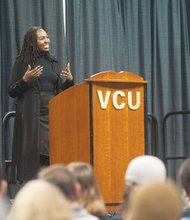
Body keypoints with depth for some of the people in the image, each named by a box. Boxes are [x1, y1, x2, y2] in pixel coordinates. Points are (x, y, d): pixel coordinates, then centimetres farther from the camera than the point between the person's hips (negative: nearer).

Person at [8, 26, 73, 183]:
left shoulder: (53, 63, 16)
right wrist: (25, 79, -16)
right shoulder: (22, 63, 2)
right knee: (36, 156, -9)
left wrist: (69, 80, -1)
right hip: (32, 116, -4)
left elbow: (61, 91, 19)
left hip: (53, 115, 4)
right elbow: (11, 92, -1)